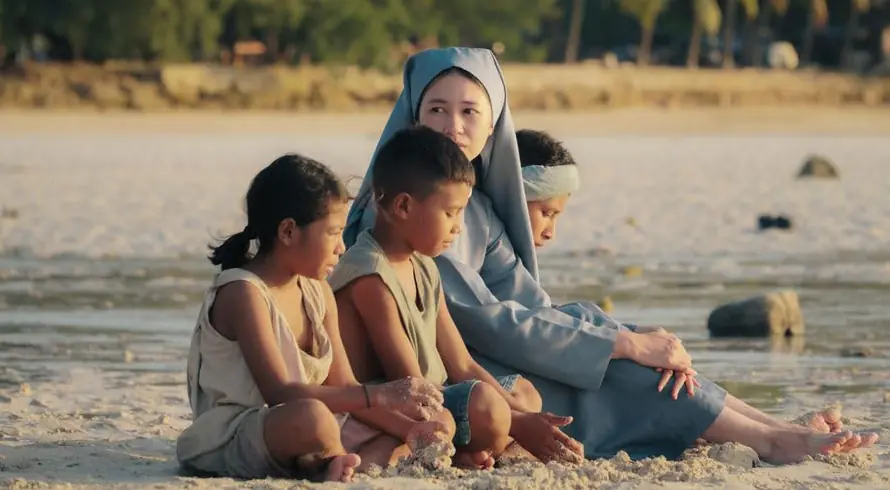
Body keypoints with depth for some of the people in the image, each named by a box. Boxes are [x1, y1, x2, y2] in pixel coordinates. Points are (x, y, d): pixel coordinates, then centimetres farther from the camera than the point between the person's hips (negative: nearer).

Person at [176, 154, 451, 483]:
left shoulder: (318, 294, 10)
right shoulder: (243, 294, -17)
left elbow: (343, 388, 10)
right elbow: (279, 393, -26)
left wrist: (408, 427, -6)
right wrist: (380, 396, -29)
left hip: (300, 437, 9)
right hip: (231, 440, -9)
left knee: (438, 424, 5)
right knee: (311, 416, -43)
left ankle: (341, 466, -19)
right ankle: (343, 465, -10)